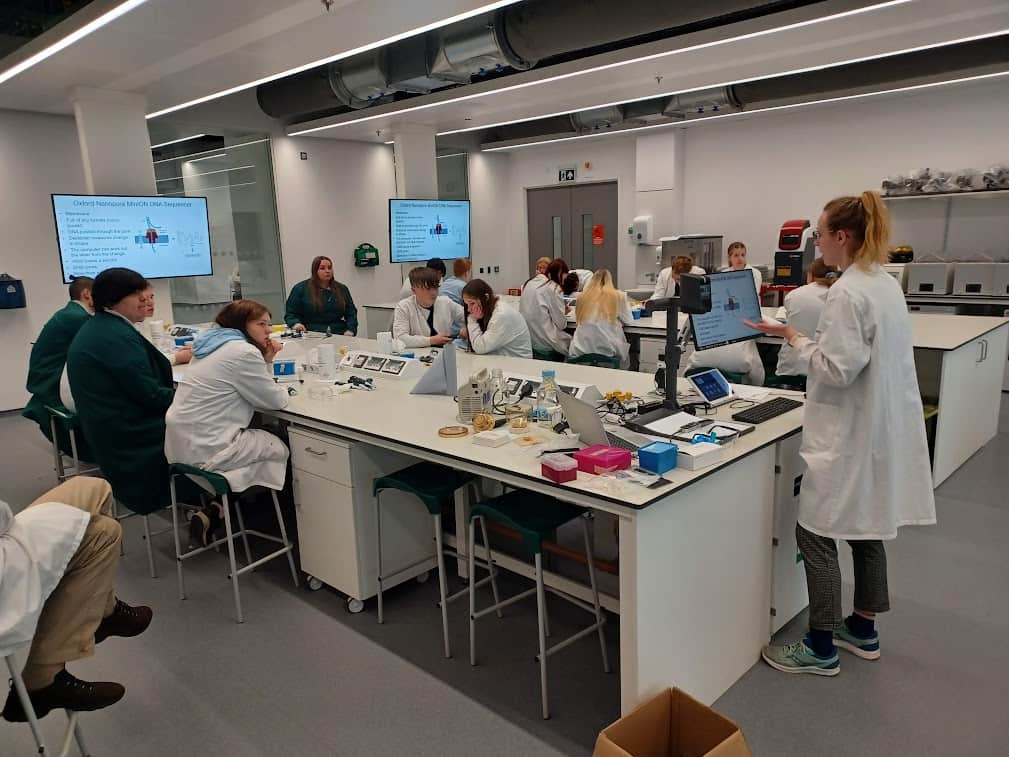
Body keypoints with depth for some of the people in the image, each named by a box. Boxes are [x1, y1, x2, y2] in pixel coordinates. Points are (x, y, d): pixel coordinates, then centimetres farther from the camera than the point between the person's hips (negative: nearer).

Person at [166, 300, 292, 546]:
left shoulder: (215, 343, 15)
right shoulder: (243, 352, -15)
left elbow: (252, 390, 20)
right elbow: (277, 401, -8)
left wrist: (266, 362, 8)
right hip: (204, 449, -9)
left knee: (267, 438, 21)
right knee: (281, 450, 7)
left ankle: (215, 509, 15)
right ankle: (214, 514, 3)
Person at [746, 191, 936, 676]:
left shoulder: (847, 293, -21)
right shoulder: (888, 285, 9)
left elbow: (837, 369, -23)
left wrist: (793, 338, -12)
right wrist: (807, 338, 14)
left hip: (851, 434, -10)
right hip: (880, 428, 10)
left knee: (815, 534, 1)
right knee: (865, 529, 19)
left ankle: (821, 648, 12)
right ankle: (862, 630, 33)